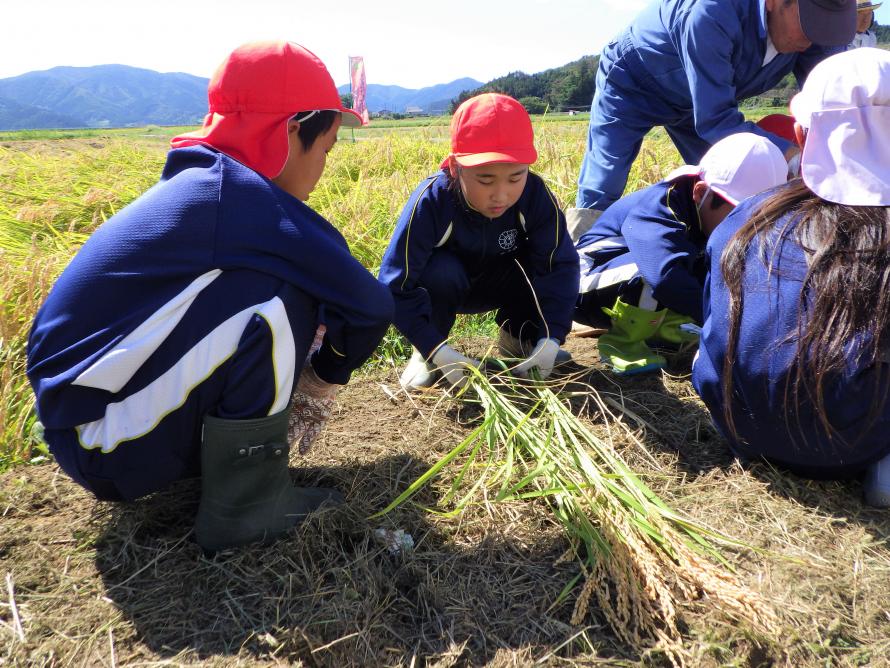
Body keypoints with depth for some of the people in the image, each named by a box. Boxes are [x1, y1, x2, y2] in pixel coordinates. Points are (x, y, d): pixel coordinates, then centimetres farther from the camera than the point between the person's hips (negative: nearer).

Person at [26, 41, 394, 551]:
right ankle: (243, 505, -9)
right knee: (281, 297, -22)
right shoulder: (238, 194, -20)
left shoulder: (201, 183, 7)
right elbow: (369, 304, -19)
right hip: (116, 451, -9)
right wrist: (331, 370, -1)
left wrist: (312, 365, 7)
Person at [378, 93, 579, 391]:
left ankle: (518, 336, 2)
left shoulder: (536, 196, -27)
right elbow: (395, 285, -34)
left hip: (500, 284, 2)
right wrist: (438, 352, -41)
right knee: (439, 272, -36)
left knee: (542, 259, -26)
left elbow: (560, 266, -25)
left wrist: (550, 339, -37)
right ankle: (427, 353, -8)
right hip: (443, 284, -2)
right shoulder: (430, 201, -34)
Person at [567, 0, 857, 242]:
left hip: (703, 97, 6)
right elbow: (714, 120, -39)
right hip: (632, 85, -6)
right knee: (597, 200, -16)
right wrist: (795, 159, -45)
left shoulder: (810, 25, -20)